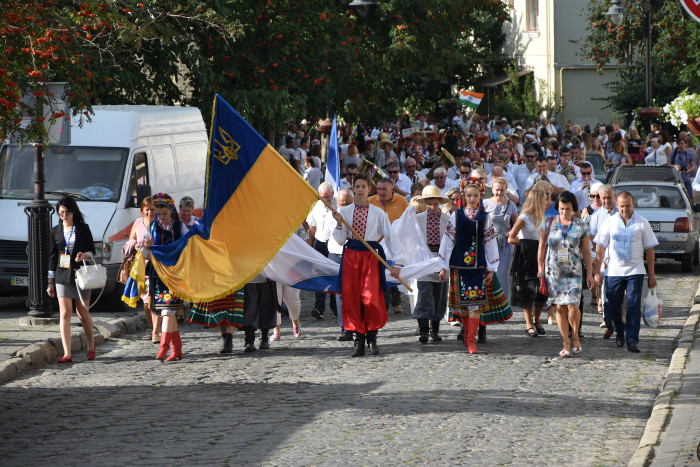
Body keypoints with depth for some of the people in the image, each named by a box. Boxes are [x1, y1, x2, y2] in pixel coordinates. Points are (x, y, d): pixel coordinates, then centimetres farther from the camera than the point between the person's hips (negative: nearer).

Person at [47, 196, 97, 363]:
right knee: (65, 313, -8)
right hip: (62, 276, 1)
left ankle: (91, 345, 31)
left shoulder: (83, 229, 3)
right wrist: (50, 282, 9)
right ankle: (67, 354, -12)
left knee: (83, 313, 6)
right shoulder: (56, 231, 9)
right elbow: (52, 256, 11)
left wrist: (85, 255, -18)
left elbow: (92, 250, 7)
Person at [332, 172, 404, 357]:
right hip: (350, 256, 2)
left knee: (370, 297, -15)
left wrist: (397, 263, -1)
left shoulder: (378, 213, 5)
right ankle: (358, 340, 6)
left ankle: (372, 336, 4)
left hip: (371, 256, -2)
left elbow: (390, 236, 5)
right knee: (351, 297, -2)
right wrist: (339, 224, -11)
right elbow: (340, 240, 8)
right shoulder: (345, 212, 9)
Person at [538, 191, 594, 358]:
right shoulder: (549, 224, 3)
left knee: (573, 306, -12)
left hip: (573, 273, -1)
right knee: (560, 307, 1)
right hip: (553, 272, 1)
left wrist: (589, 273, 8)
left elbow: (586, 251, 8)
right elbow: (542, 246, 12)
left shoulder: (581, 226, 2)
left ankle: (575, 338, 10)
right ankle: (566, 343, 9)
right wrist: (540, 268, 10)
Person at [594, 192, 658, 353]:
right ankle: (619, 332, 32)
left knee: (634, 306, -10)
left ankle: (632, 340, -8)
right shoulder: (609, 223, 5)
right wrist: (597, 272, 4)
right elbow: (600, 249, 8)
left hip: (635, 271, -1)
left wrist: (651, 275, 4)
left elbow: (649, 250, 7)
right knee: (613, 306, 6)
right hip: (613, 271, 1)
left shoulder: (642, 223, 4)